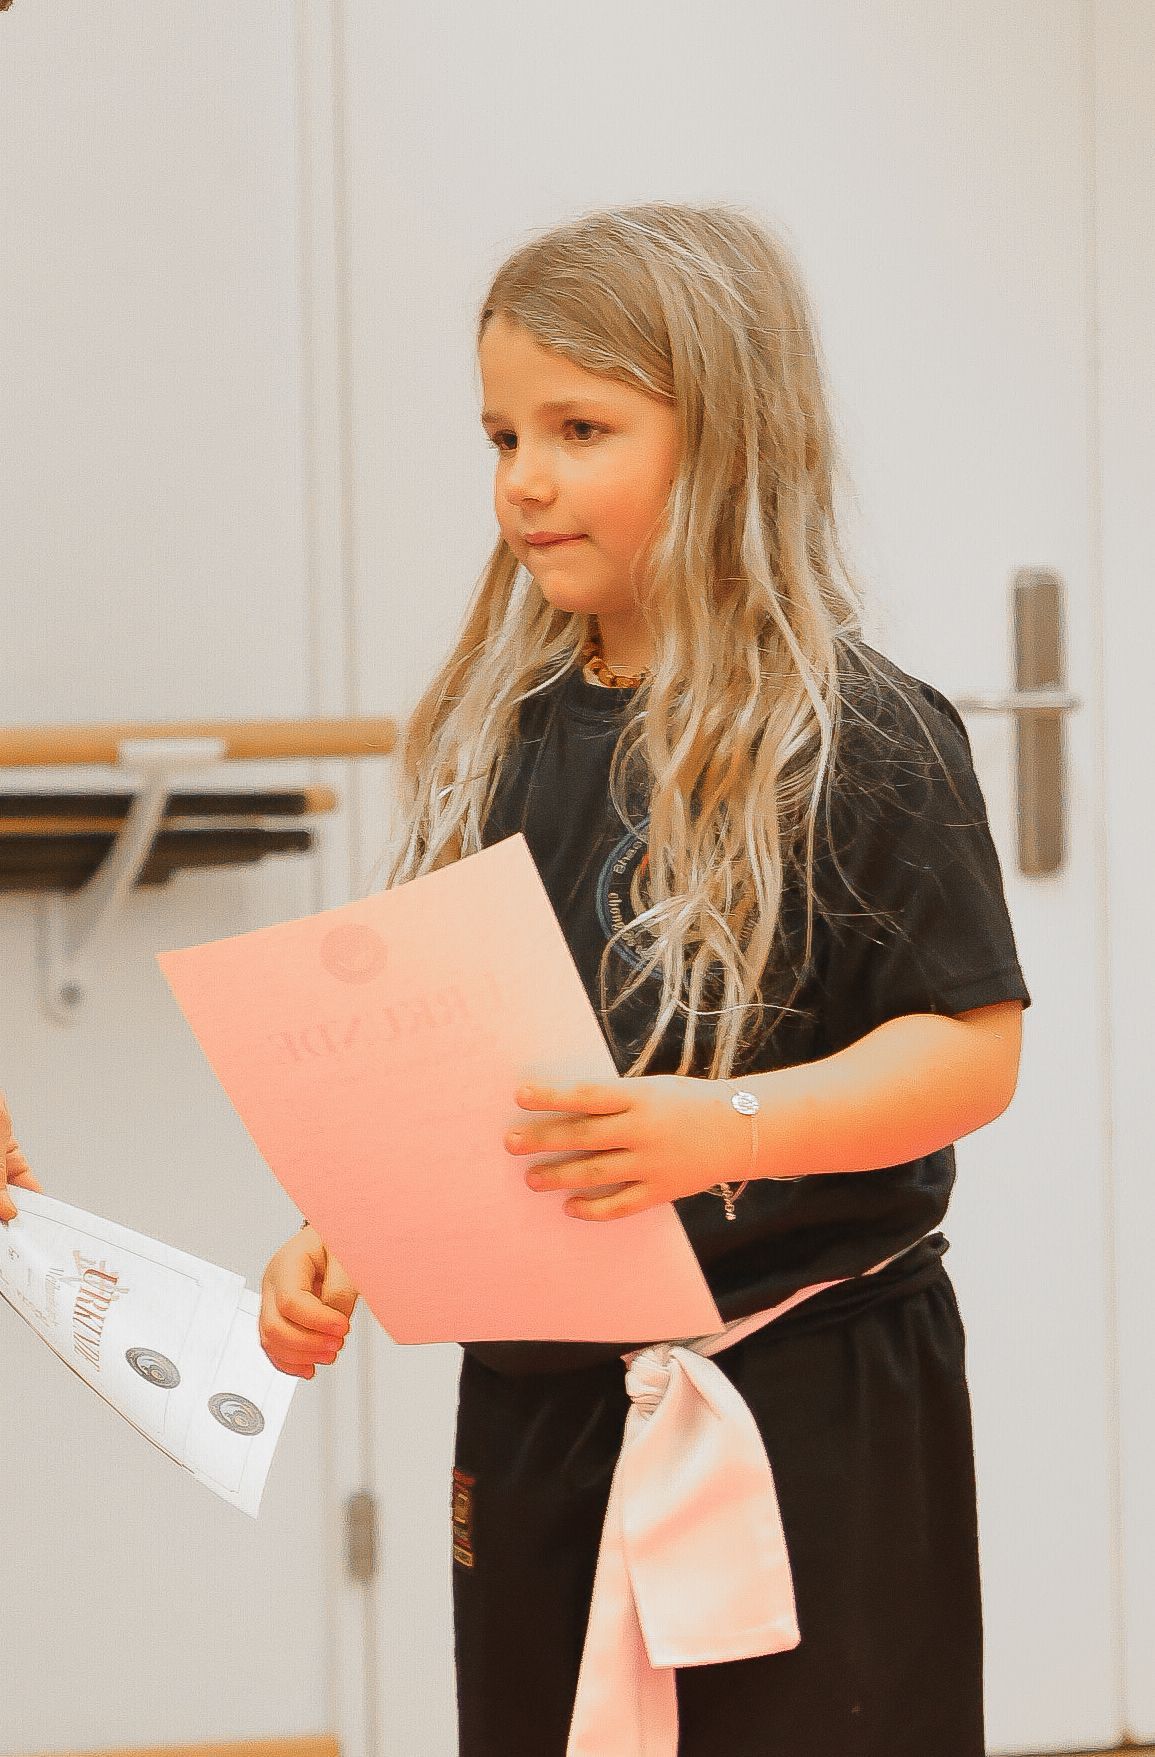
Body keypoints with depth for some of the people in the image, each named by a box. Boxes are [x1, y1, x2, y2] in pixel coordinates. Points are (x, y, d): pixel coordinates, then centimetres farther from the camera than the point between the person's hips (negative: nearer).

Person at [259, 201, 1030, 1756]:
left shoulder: (857, 740, -10)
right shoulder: (496, 743, 9)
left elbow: (971, 1049, -14)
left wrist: (722, 1128, -28)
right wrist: (334, 1247, 1)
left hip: (808, 1408, -6)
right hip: (537, 1396, 6)